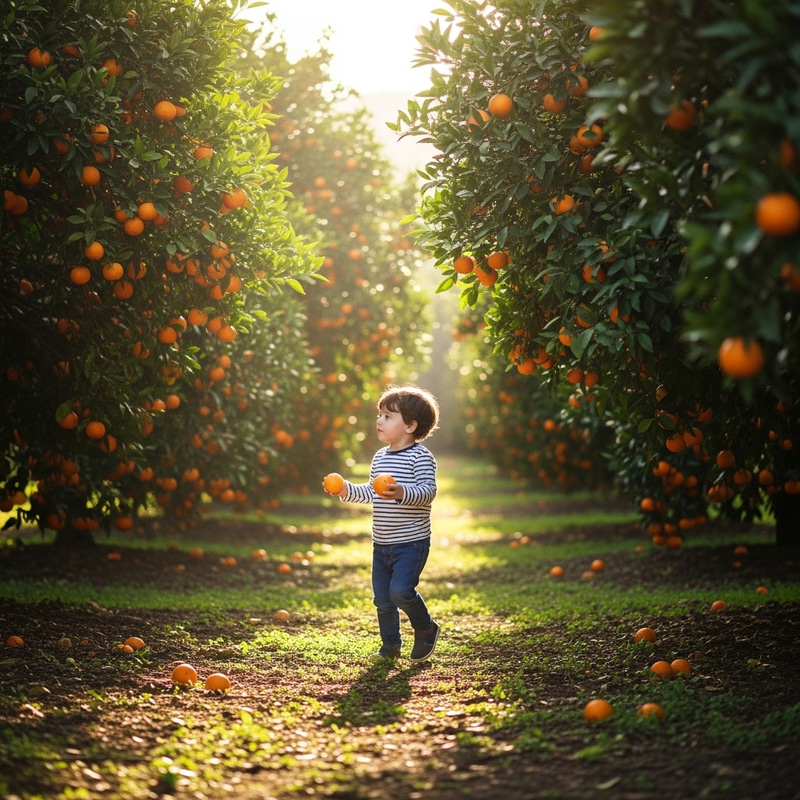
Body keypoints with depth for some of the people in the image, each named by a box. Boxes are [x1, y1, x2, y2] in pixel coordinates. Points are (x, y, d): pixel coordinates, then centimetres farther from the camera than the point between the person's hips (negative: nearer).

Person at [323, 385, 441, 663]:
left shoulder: (420, 456, -12)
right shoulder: (380, 457, 12)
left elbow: (428, 491, -22)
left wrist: (402, 493, -38)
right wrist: (346, 490, 7)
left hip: (411, 542, -8)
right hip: (381, 543, 8)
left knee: (401, 590, -18)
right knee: (382, 598, 11)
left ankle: (426, 629, 7)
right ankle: (390, 645, 27)